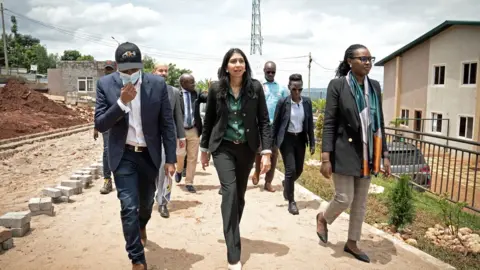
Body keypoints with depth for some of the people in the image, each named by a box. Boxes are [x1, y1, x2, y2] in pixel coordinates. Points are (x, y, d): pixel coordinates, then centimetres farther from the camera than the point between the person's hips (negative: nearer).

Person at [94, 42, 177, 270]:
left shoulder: (157, 84, -8)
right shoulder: (105, 84, -8)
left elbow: (167, 124, -4)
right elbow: (100, 125, -11)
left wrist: (170, 159, -6)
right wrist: (121, 102, -26)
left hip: (149, 154, 2)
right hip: (123, 155, -1)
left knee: (146, 201, 19)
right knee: (129, 207, -5)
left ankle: (142, 226, 54)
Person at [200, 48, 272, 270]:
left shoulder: (255, 87, -4)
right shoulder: (216, 88, -4)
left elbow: (264, 121, -4)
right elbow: (208, 121, 5)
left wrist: (266, 151, -12)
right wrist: (204, 150, 10)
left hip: (247, 148, 2)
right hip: (223, 147, -2)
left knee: (240, 195, 12)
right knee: (229, 192, -15)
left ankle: (232, 235, 36)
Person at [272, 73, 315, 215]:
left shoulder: (307, 102, -1)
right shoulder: (283, 102, -11)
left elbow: (310, 123, 4)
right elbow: (275, 123, -5)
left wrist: (312, 143, 2)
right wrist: (272, 143, -4)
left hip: (300, 138, 4)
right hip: (286, 139, -4)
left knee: (299, 170, 12)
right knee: (291, 170, -8)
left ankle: (286, 184, 45)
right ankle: (291, 201, 7)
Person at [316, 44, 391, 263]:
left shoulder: (374, 86, 7)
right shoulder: (337, 85, -9)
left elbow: (379, 123, 11)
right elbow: (329, 123, -11)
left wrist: (384, 155, 8)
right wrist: (326, 157, -16)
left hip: (367, 153, 6)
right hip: (345, 151, -5)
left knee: (360, 201, 12)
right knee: (344, 198, -1)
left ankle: (352, 243, 29)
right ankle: (323, 218, 32)